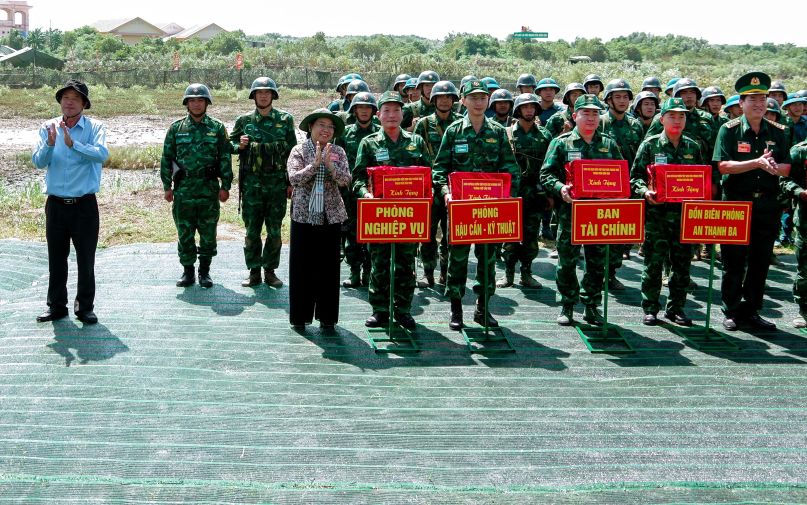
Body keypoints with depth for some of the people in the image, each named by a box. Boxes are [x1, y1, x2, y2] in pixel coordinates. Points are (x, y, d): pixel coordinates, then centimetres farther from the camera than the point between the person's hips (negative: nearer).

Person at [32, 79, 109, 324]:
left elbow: (101, 154, -20)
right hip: (56, 203, 2)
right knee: (56, 259, 10)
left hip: (85, 204, -2)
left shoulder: (95, 127, -2)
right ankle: (56, 306, 21)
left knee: (86, 260, 5)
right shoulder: (48, 128, 5)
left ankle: (85, 307, 17)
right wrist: (50, 143, -24)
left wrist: (73, 143, -32)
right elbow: (38, 161, -6)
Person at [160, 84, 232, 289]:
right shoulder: (176, 128, 6)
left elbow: (225, 159, 2)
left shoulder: (217, 128, 4)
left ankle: (205, 272, 16)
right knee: (184, 233, 6)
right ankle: (188, 271, 17)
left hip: (209, 190, -1)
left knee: (208, 233, 4)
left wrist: (225, 186, -3)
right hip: (183, 190, 1)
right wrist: (167, 186, 2)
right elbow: (166, 158, 7)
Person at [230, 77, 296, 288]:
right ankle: (254, 272, 14)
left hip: (277, 183, 0)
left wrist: (291, 182, 0)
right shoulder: (244, 120, 5)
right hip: (251, 183, 1)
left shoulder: (285, 119, 3)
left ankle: (270, 270, 16)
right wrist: (239, 145, -9)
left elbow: (292, 152, 4)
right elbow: (230, 144, 15)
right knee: (252, 230, 4)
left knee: (274, 231, 5)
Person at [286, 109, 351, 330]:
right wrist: (315, 163, -20)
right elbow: (294, 179, -12)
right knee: (301, 266, 4)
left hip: (331, 217, 2)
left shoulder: (338, 152, 5)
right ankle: (300, 316, 14)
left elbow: (345, 180, -7)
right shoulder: (299, 151, 0)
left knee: (329, 267, 5)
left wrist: (329, 163, -19)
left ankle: (327, 316, 15)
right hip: (304, 215, -1)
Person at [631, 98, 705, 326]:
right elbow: (635, 176, 0)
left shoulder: (693, 147, 12)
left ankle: (676, 307, 19)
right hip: (656, 211, -3)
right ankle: (650, 309, 10)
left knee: (682, 262, 7)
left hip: (685, 213, 3)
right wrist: (644, 191, -18)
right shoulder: (650, 145, 2)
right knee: (654, 262, 0)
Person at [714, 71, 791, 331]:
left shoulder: (777, 132, 9)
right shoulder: (729, 130, -3)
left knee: (761, 261, 8)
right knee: (734, 263, 2)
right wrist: (758, 163, -20)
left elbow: (787, 167, 8)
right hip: (735, 205, -4)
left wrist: (774, 167, -14)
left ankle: (751, 310, 20)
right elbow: (723, 165, -12)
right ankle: (731, 312, 13)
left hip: (767, 206, 4)